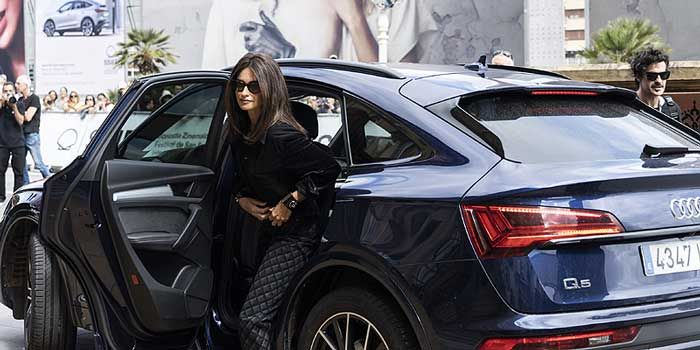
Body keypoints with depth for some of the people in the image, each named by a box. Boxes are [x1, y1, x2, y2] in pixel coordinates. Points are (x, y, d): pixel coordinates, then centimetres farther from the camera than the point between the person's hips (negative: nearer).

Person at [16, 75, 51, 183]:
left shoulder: (34, 98, -7)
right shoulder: (20, 100, 16)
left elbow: (28, 117, -15)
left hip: (32, 135, -8)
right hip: (21, 134, 8)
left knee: (38, 163, -7)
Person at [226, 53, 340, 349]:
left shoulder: (280, 135, -20)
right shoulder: (241, 136, 6)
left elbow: (329, 169, -21)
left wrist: (290, 202, -17)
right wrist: (242, 199, 2)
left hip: (296, 233, -9)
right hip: (270, 229, 9)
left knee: (253, 318, -17)